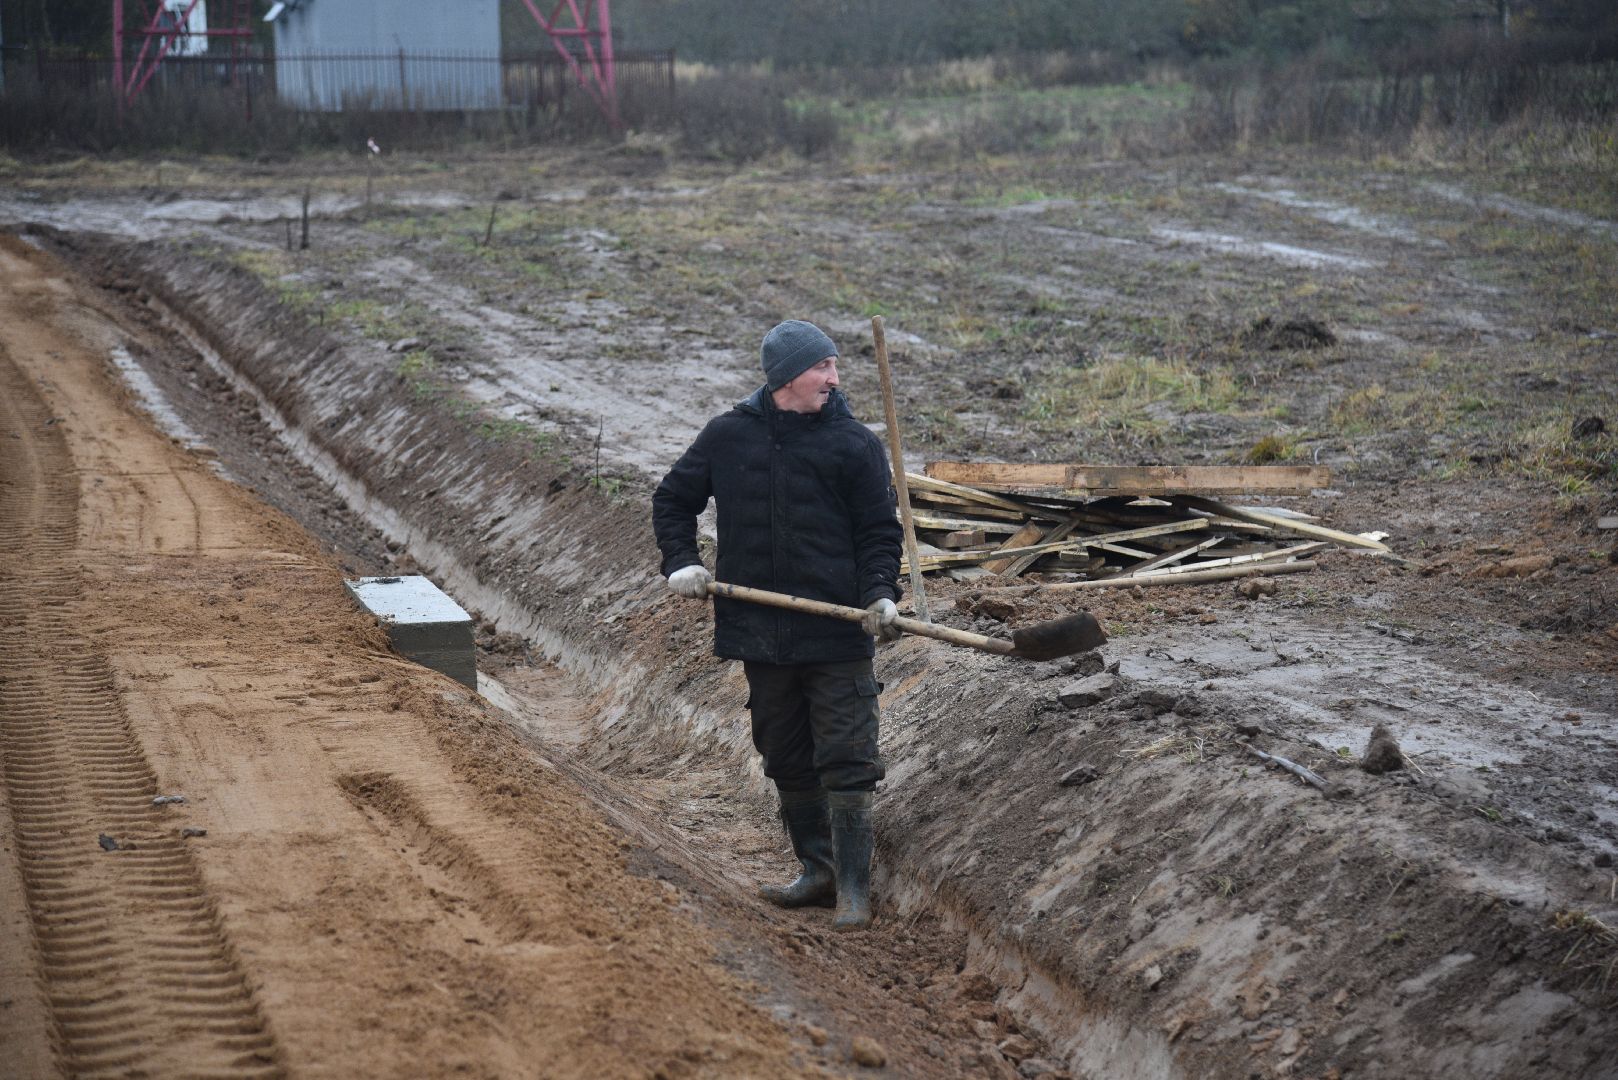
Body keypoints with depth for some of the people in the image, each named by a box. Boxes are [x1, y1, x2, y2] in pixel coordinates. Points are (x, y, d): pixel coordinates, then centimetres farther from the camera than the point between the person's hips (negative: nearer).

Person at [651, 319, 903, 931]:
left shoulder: (854, 444, -2)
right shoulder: (727, 437, 4)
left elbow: (879, 531, 3)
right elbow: (673, 500, 17)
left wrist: (879, 594, -13)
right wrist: (681, 563, 3)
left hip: (837, 633, -3)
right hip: (759, 630, 3)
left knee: (846, 760, -4)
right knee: (787, 760, 12)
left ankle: (853, 887, 3)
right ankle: (819, 870, 26)